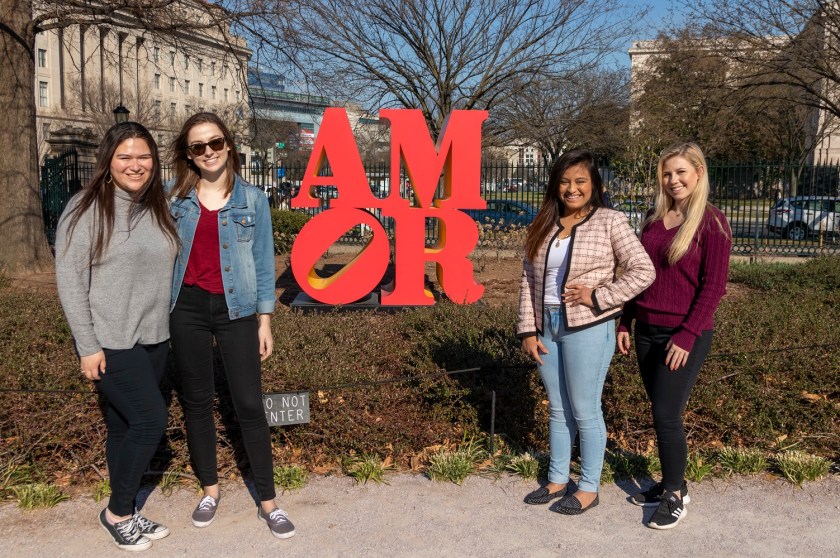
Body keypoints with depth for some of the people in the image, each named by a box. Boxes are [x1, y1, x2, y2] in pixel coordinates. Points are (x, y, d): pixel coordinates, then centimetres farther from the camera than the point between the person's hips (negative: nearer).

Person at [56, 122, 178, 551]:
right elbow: (69, 281, -11)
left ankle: (125, 513, 26)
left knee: (125, 426, 13)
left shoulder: (157, 209, 9)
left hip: (153, 339, 6)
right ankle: (117, 512, 12)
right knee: (151, 420, -8)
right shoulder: (87, 209, -9)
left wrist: (167, 326, 13)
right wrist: (88, 346, -14)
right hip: (110, 343, -6)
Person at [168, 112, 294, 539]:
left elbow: (263, 261, 3)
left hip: (235, 309, -1)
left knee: (249, 404, 0)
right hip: (187, 308, 2)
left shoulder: (251, 199, 2)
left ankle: (267, 501, 11)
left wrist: (265, 319, 0)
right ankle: (210, 490, 29)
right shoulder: (174, 198, 4)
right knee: (196, 401, 11)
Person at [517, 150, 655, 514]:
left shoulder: (609, 221, -6)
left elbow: (643, 271, -9)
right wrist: (528, 330, 2)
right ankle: (557, 480, 32)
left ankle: (589, 488, 23)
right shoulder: (544, 226, 7)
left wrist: (597, 297, -15)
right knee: (558, 409, 17)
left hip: (587, 329, -5)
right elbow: (529, 280, 8)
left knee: (584, 411, 6)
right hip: (546, 327, 5)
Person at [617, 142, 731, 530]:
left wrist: (687, 335, -17)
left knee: (666, 416, -4)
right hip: (647, 331, 6)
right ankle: (672, 483, 28)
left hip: (684, 336, -5)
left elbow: (713, 286, -12)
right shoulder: (654, 217, 9)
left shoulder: (712, 222, -8)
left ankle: (675, 495, 15)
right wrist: (625, 322, 10)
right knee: (663, 413, 12)